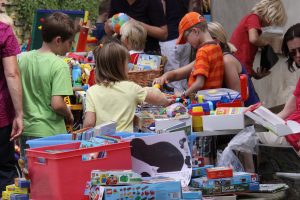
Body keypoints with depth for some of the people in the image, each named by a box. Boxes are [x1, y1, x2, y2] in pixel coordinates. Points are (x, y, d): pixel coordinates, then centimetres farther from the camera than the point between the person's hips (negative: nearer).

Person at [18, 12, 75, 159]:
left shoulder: (22, 59, 2)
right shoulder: (59, 65, -16)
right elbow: (57, 104, -21)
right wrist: (69, 116, -2)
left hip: (25, 130, 6)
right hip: (49, 133, -6)